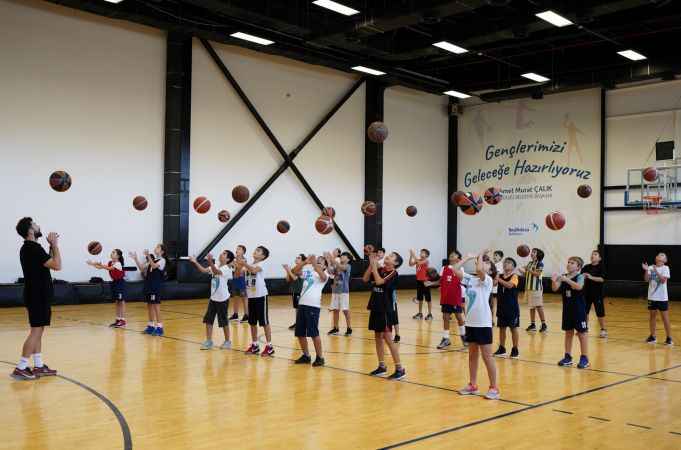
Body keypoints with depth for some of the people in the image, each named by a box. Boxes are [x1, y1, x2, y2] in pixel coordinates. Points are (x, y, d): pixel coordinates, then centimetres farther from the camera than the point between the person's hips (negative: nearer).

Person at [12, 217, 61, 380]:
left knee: (38, 331, 12)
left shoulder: (28, 248, 13)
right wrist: (55, 245, -14)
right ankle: (20, 368, -6)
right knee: (36, 331, -7)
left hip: (37, 295, 10)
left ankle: (38, 366, 17)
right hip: (38, 296, -10)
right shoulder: (34, 248, -18)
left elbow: (49, 263, 21)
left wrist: (52, 246, 13)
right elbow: (57, 266, -22)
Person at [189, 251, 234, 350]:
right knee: (208, 320, 5)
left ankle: (227, 341, 17)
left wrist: (210, 261, -50)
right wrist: (195, 262, -15)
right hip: (213, 298, 7)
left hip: (222, 299, -7)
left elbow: (216, 272, -35)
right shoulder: (215, 267, 8)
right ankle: (209, 341, 13)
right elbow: (203, 270, -2)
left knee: (224, 321, 2)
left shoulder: (226, 269, -16)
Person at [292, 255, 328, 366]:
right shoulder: (307, 271, 18)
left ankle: (320, 357, 5)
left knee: (314, 333, -7)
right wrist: (305, 262, -5)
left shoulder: (324, 274, 2)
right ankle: (306, 355, 24)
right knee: (300, 333, 10)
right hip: (302, 304, 6)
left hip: (313, 306, -6)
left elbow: (323, 276, -22)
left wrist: (314, 264, -25)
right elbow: (294, 271, 6)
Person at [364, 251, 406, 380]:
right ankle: (382, 366, 22)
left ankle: (400, 369, -3)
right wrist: (371, 264, -5)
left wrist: (374, 266, -17)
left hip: (386, 310, -8)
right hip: (375, 308, 8)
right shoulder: (379, 270, 9)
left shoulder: (393, 273, -12)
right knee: (378, 337, 12)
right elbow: (365, 279, 2)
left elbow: (379, 281, -25)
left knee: (388, 338, -9)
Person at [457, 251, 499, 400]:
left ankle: (494, 388, 9)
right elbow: (456, 270, -3)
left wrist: (480, 255, -13)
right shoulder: (469, 278, 7)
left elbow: (479, 270, -30)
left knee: (487, 356, 0)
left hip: (483, 323, -6)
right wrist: (468, 257, 1)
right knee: (472, 355, 14)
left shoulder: (487, 280, -10)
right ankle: (473, 385, 24)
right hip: (470, 322, 6)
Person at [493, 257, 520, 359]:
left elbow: (509, 285, -27)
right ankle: (502, 348, 20)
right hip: (501, 306, 5)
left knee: (513, 328, 5)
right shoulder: (500, 275, 6)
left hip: (512, 307, -5)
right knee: (502, 327, 10)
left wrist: (498, 279, -31)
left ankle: (515, 350, 14)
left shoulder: (514, 276, -9)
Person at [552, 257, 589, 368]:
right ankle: (568, 356, 21)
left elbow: (579, 287, -31)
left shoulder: (580, 276, -11)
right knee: (568, 332, 13)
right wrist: (554, 281, -25)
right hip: (567, 308, 6)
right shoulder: (563, 277, 5)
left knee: (582, 333, 1)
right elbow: (555, 289, -5)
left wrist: (567, 280, -41)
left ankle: (585, 358, 8)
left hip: (579, 309, -6)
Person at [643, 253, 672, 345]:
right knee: (653, 316, 11)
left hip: (662, 297, -4)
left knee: (665, 318, 0)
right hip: (652, 296, 4)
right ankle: (652, 336, 19)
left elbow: (663, 280, -18)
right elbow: (646, 279, -4)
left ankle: (669, 338, 7)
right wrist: (646, 271, -18)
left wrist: (656, 271, -28)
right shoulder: (651, 267, 4)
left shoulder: (665, 268, -6)